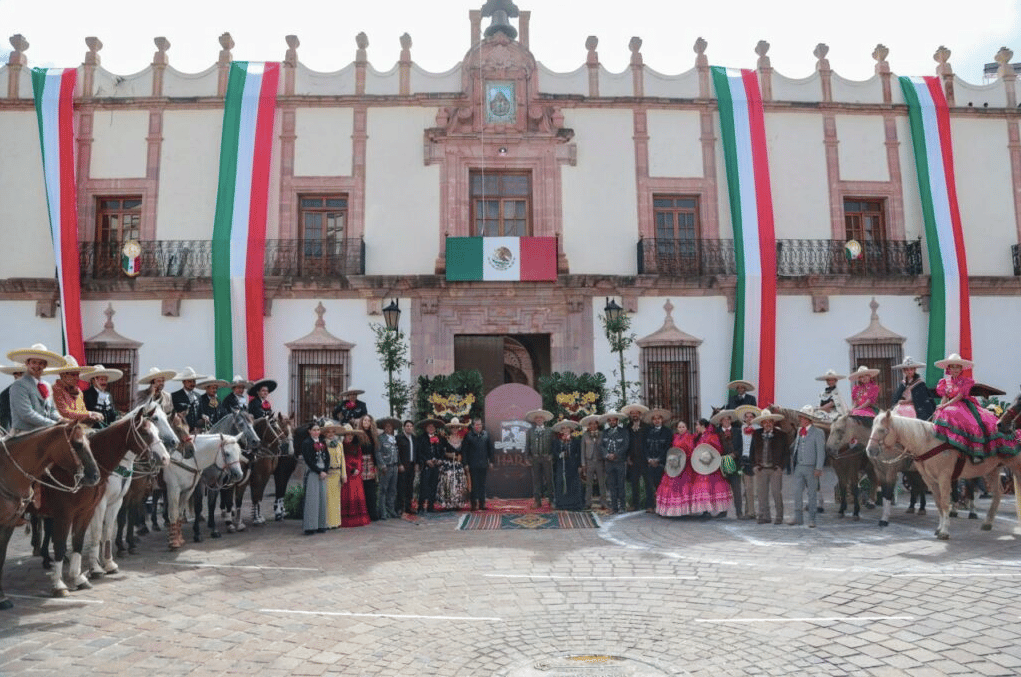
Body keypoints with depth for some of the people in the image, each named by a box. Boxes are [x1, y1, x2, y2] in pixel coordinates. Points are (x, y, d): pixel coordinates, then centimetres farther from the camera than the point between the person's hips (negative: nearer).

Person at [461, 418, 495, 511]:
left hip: (484, 464, 3)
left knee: (482, 484, 9)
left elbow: (491, 448, 14)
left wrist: (491, 461, 10)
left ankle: (482, 503, 15)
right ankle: (474, 504, 5)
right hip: (473, 465, -3)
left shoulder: (486, 435, 6)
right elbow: (464, 450, 0)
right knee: (474, 484, -1)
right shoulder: (468, 436, -4)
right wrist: (466, 464, -3)